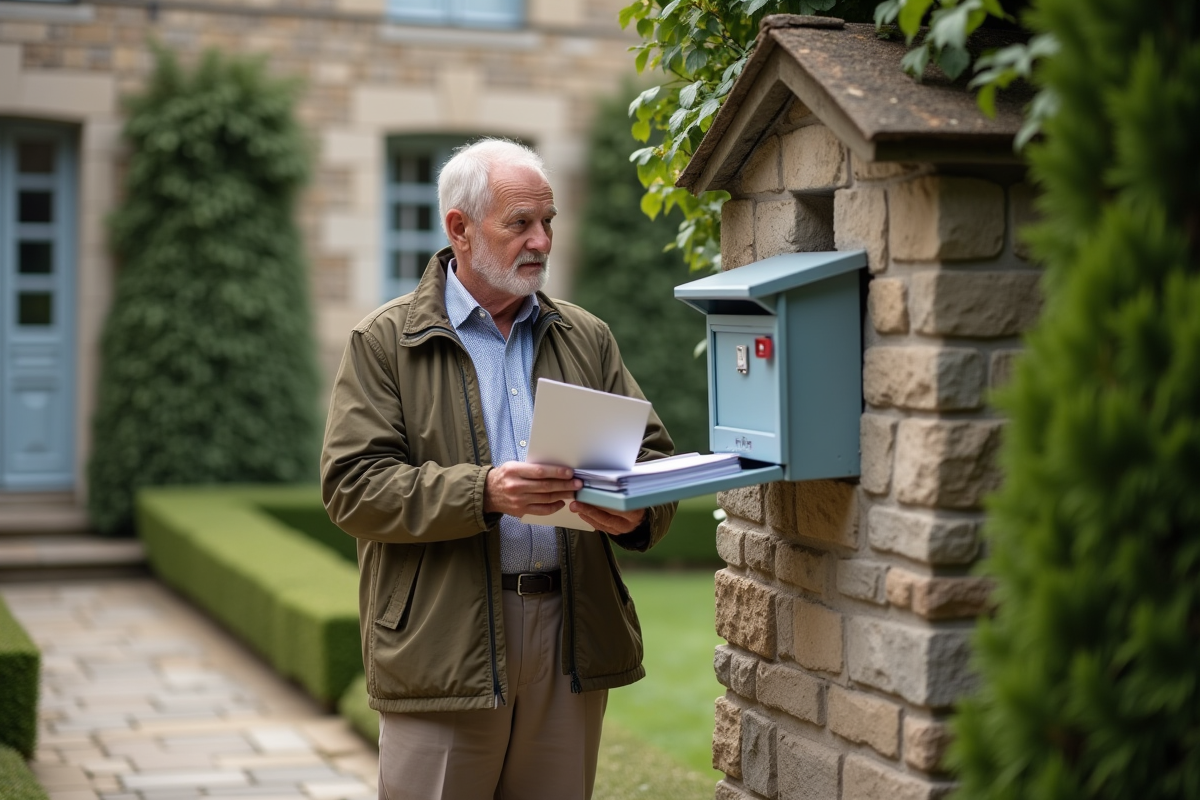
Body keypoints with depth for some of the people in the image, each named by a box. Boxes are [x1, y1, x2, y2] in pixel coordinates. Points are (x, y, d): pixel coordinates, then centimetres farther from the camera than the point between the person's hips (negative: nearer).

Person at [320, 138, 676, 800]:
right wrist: (483, 493, -21)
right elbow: (353, 485, -9)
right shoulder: (384, 342, 1)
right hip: (444, 643, -4)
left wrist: (636, 510, -10)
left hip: (573, 641, 4)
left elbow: (652, 453, 14)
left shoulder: (587, 339, 15)